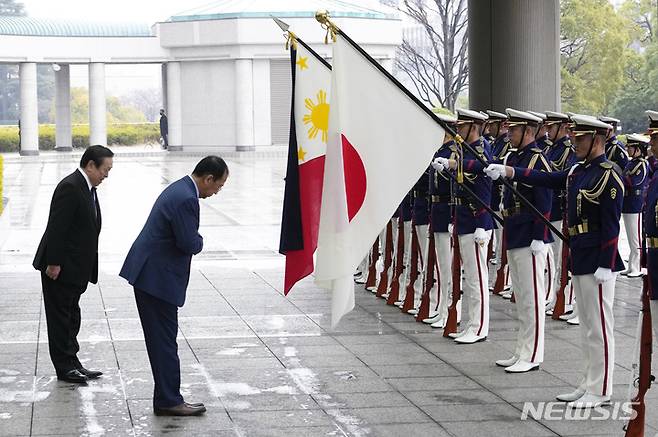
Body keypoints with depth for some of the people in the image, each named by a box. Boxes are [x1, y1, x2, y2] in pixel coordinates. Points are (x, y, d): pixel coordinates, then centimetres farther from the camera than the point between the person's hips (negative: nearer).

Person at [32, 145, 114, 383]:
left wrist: (87, 269, 15)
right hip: (60, 267, -10)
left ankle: (72, 363, 22)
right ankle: (64, 367, 5)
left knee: (71, 316, 15)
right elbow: (57, 228, -22)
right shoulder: (70, 187, -19)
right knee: (61, 316, 0)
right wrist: (53, 263, -22)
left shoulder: (88, 188, 11)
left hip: (75, 268, 10)